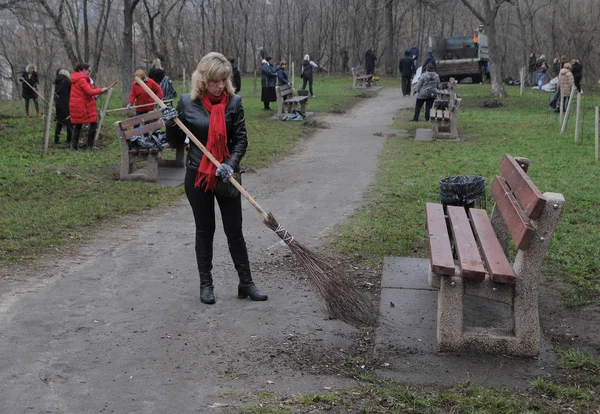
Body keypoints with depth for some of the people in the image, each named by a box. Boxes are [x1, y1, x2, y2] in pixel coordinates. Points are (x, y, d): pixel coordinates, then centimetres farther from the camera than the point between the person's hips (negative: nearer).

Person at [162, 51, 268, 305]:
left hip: (226, 176, 0)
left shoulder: (234, 102, -5)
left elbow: (241, 140, -5)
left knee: (234, 231, 6)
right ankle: (206, 284, 22)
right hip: (197, 176, 0)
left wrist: (231, 164, -21)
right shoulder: (187, 103, -5)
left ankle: (246, 283, 15)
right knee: (204, 231, 11)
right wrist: (170, 125, -16)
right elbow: (176, 143, 3)